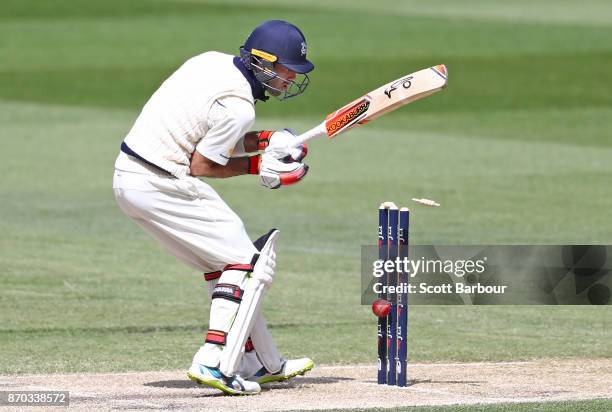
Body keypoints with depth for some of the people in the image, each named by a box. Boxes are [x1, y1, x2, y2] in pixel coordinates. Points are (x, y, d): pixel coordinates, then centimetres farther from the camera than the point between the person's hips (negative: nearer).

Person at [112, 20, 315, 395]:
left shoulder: (212, 62, 8)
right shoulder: (238, 106, -19)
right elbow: (202, 165, -14)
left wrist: (264, 141, 6)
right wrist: (256, 165, -1)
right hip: (162, 187, -10)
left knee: (222, 261, 18)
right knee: (246, 263, -3)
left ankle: (262, 364, 23)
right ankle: (214, 362, -14)